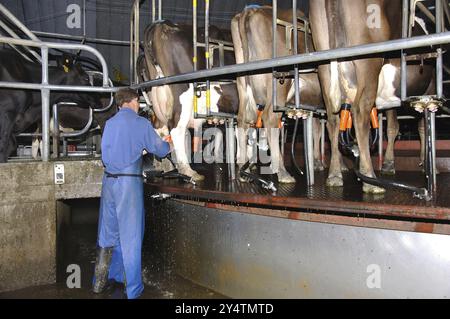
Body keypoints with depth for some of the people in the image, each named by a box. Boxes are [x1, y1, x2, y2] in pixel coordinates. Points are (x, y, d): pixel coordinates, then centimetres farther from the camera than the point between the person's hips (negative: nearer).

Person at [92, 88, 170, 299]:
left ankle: (99, 282, 25)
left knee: (107, 232, 15)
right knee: (130, 235, 1)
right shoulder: (141, 123, -4)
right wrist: (168, 144, 25)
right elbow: (160, 150, 2)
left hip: (109, 180, 5)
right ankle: (132, 289, 8)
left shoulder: (109, 123, 9)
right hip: (129, 181, -5)